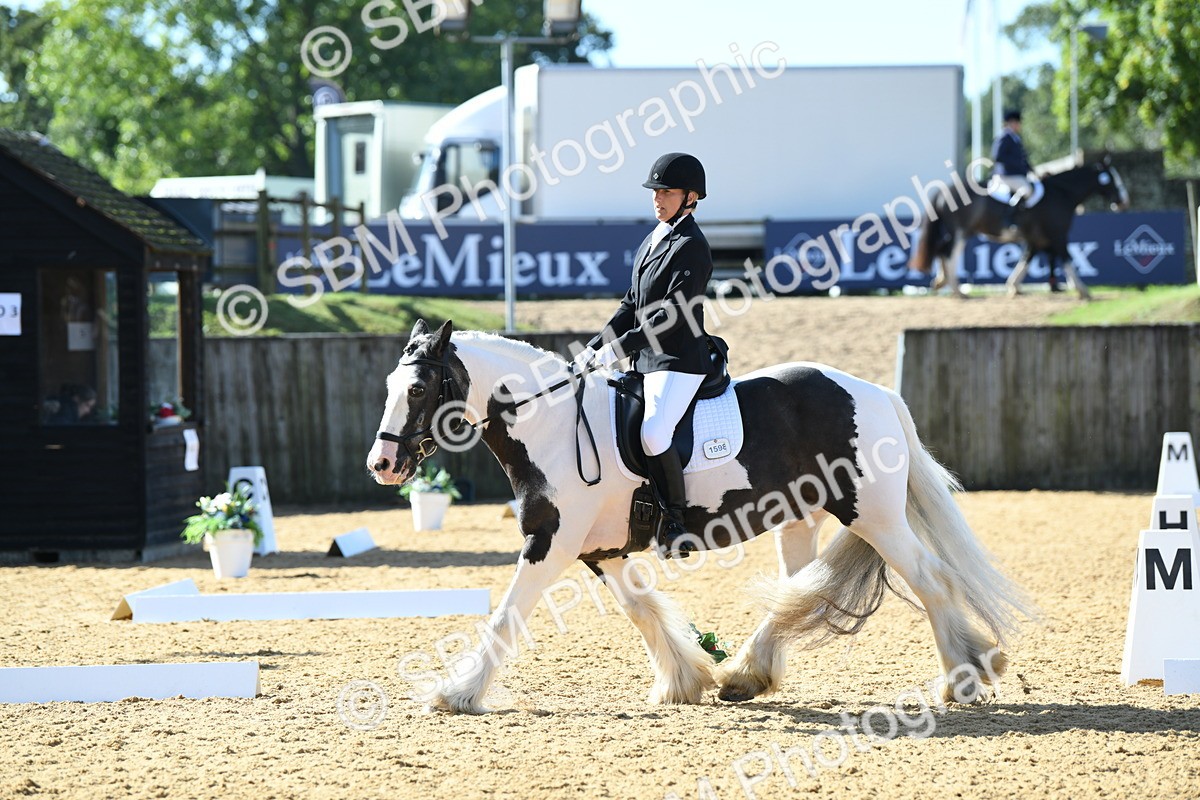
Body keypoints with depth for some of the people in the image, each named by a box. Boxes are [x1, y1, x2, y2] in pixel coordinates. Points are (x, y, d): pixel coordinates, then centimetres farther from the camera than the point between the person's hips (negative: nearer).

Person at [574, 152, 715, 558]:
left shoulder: (691, 247, -12)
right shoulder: (655, 239, 17)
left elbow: (673, 315, -20)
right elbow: (632, 304, 20)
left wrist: (619, 348, -21)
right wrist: (596, 347, 10)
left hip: (679, 360, -10)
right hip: (646, 359, 10)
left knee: (653, 433, -28)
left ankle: (676, 527, -18)